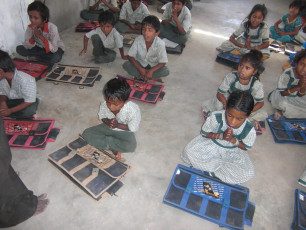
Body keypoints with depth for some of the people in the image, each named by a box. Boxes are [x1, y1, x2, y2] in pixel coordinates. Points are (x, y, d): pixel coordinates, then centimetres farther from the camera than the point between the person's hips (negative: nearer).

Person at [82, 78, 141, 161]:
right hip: (107, 127, 4)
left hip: (124, 130, -3)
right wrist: (108, 122, -23)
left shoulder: (133, 110, -31)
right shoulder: (104, 105, -23)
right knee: (86, 134, -14)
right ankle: (112, 148, -16)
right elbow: (101, 116, -1)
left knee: (131, 146, -33)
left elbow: (133, 128, -17)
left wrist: (118, 125, -28)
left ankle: (106, 141, -12)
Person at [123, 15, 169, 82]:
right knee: (126, 65, -24)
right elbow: (130, 56, -16)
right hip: (140, 64, 1)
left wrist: (151, 71, -34)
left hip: (153, 66, -1)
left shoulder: (160, 43, -25)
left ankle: (140, 76, -15)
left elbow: (163, 62, -21)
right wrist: (140, 69, -27)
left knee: (166, 71, -28)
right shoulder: (138, 40, -21)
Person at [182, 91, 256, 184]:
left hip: (232, 151, 1)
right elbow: (204, 133, -12)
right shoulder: (216, 118, -29)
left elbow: (245, 147, -7)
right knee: (189, 151, -25)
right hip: (212, 143, 0)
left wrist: (233, 140, -27)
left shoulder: (249, 130, -25)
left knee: (247, 173, -23)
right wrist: (221, 136, -28)